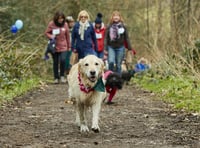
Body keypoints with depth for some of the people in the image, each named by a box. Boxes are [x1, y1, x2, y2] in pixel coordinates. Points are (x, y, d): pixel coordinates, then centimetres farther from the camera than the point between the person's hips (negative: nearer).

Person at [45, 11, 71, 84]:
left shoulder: (65, 24, 1)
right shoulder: (51, 24, -4)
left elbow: (67, 36, 9)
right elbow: (46, 33, 3)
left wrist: (69, 46, 12)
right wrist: (51, 36, -19)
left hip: (63, 47, 0)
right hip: (54, 46, 0)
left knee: (63, 60, -17)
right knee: (55, 62, 6)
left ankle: (62, 76, 1)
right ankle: (56, 78, 18)